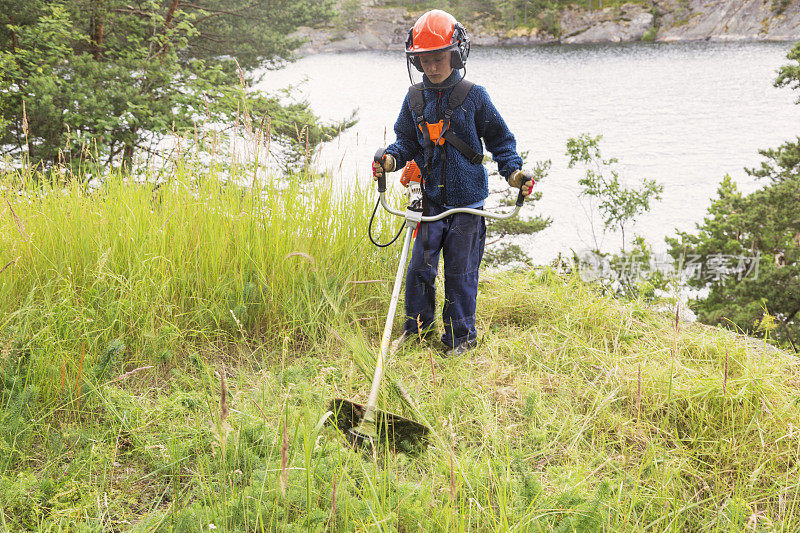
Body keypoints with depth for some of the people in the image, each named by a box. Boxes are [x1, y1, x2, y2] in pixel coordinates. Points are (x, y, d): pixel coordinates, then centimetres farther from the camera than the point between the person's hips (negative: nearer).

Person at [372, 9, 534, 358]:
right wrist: (390, 159, -7)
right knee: (420, 264, 2)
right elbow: (407, 141, 13)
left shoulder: (473, 97, -5)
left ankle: (461, 336, 17)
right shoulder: (415, 98, 5)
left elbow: (499, 138, 4)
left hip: (467, 199, -3)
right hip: (432, 198, 3)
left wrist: (512, 171, -11)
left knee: (461, 271, 2)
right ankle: (419, 324, 24)